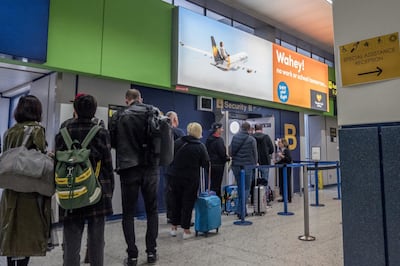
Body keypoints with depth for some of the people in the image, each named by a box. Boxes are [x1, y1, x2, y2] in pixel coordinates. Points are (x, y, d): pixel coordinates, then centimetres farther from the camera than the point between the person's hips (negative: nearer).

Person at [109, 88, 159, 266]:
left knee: (128, 213, 9)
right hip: (150, 168, 2)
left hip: (129, 168, -2)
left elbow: (112, 142, 4)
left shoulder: (119, 116, -2)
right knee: (152, 210, 13)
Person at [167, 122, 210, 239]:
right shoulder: (200, 146, -10)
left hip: (175, 176, 3)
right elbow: (206, 164, -7)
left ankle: (174, 227, 25)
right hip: (191, 178, -3)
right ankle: (186, 230, 12)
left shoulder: (177, 142, -2)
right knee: (188, 203, 6)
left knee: (176, 201, 16)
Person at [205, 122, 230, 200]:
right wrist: (228, 158, 0)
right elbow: (222, 154, -17)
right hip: (218, 165, -8)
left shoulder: (208, 139, 11)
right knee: (216, 185, -2)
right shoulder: (219, 140, -16)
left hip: (210, 164, 8)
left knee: (212, 184, 16)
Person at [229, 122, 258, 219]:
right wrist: (255, 163, 17)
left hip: (236, 166, 4)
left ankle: (243, 210, 21)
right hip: (247, 166, -4)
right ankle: (241, 211, -4)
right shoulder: (251, 139, -6)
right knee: (246, 189, 3)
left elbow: (230, 152, 5)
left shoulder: (234, 137, 4)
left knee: (240, 188, 15)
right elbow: (255, 153, 1)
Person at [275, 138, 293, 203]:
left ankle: (289, 198, 4)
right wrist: (276, 161, 7)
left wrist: (282, 156, -24)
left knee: (287, 182, -3)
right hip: (281, 168, 8)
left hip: (286, 168, -8)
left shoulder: (287, 150, -10)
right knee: (281, 182, 8)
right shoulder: (279, 150, 12)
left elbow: (289, 159, -20)